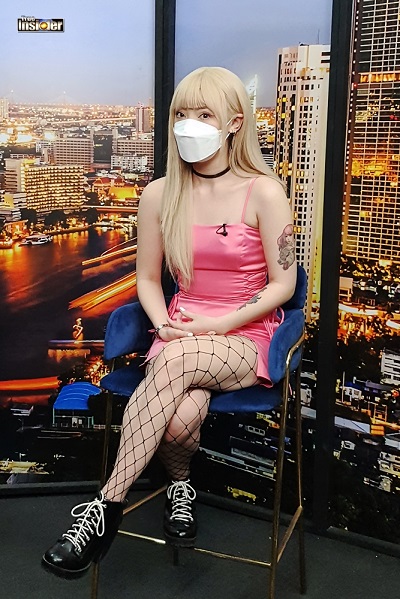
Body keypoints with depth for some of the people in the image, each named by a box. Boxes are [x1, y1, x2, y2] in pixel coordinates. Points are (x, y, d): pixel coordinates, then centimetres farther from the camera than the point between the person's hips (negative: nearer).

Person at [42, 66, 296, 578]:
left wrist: (216, 325, -13)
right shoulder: (160, 195, 4)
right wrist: (165, 324, -9)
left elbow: (282, 284, -5)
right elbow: (147, 278, 12)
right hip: (180, 338, 3)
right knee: (180, 419, -31)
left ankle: (107, 506, -26)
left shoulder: (263, 193, -6)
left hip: (245, 339, -2)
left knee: (175, 360, -36)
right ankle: (180, 487, 6)